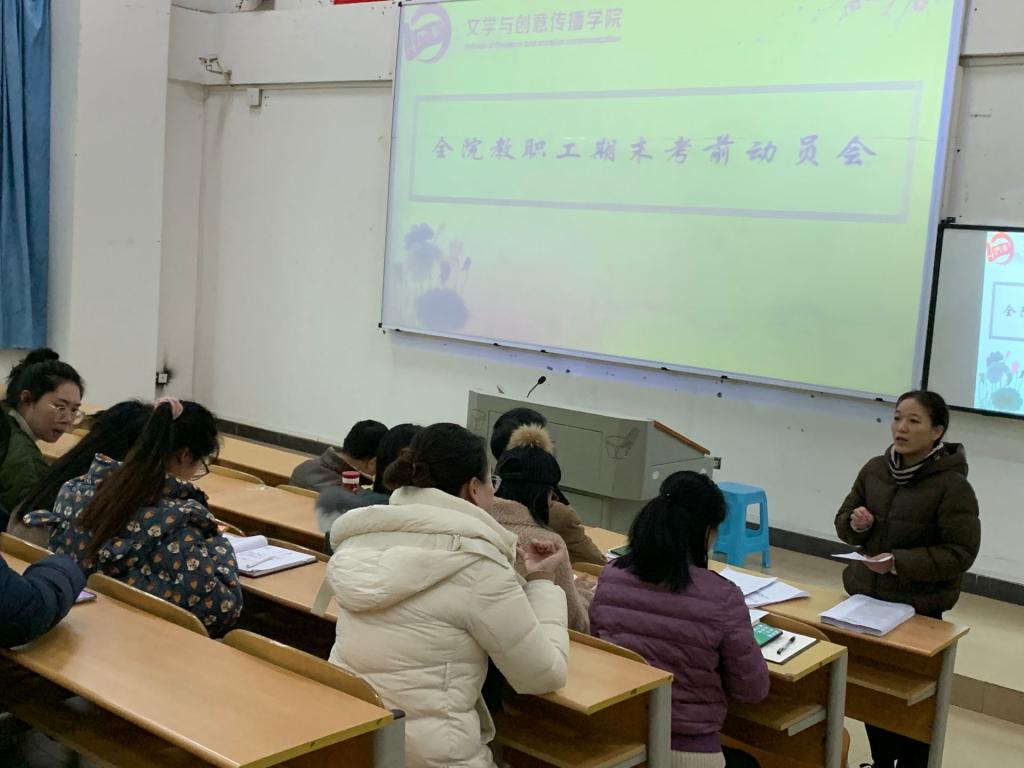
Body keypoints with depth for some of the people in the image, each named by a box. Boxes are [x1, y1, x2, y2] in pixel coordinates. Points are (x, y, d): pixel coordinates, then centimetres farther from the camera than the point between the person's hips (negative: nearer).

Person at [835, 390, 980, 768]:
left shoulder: (952, 485, -16)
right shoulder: (874, 470, 1)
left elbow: (961, 552, -18)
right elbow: (843, 522, 10)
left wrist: (900, 562, -26)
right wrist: (856, 524, -14)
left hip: (918, 609, -6)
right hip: (866, 598, 6)